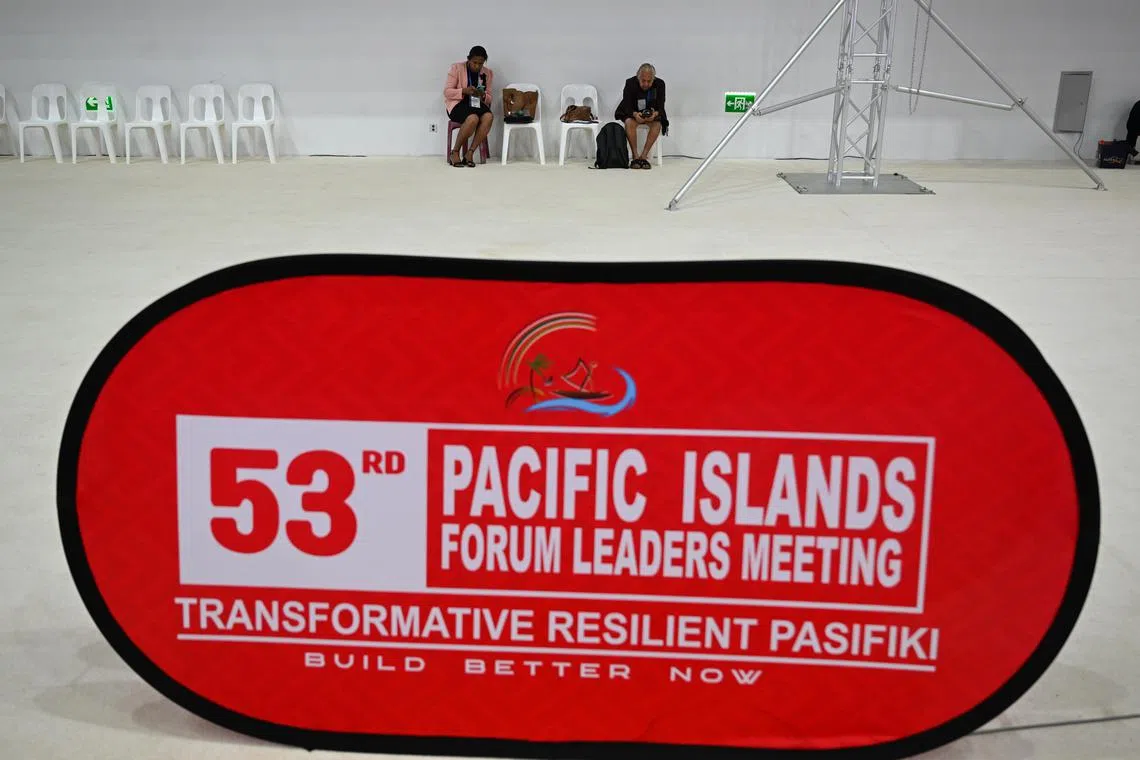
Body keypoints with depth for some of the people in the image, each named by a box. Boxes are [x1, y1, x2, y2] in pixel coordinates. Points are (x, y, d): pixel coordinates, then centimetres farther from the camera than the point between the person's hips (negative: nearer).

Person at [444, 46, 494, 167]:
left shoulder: (488, 73, 8)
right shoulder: (456, 68, -3)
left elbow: (489, 98, 10)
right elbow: (447, 92, -7)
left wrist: (483, 96, -15)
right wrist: (464, 91, -24)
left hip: (477, 103, 4)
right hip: (457, 103, -4)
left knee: (488, 117, -32)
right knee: (473, 118, -37)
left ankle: (469, 153, -26)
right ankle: (455, 152, -19)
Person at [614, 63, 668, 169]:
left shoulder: (660, 84, -13)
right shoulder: (630, 83, -16)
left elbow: (661, 106, -13)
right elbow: (627, 106, -18)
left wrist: (655, 114, -38)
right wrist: (635, 114, -40)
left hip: (652, 114, 1)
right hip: (632, 113, -1)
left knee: (657, 124, -31)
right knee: (629, 123, -34)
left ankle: (643, 156, -31)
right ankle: (635, 156, -31)